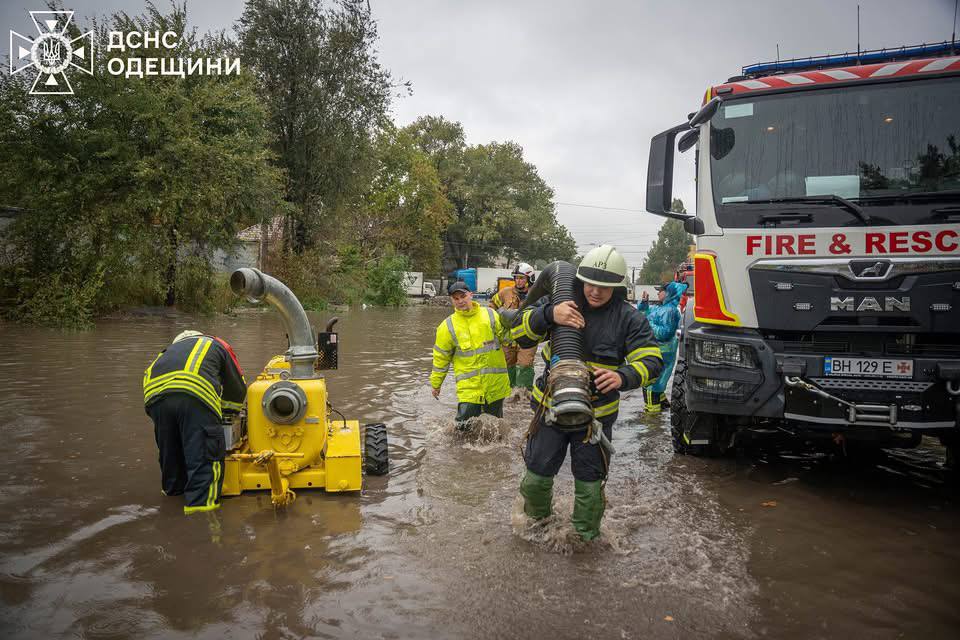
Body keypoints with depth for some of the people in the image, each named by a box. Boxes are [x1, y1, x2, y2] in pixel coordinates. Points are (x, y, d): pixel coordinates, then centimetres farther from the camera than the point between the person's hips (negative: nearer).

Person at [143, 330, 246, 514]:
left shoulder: (170, 350, 42)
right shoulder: (217, 345, 32)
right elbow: (237, 387, 33)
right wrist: (227, 409, 52)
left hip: (154, 395, 5)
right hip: (195, 395, -5)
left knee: (170, 449, 25)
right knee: (205, 456, 1)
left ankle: (174, 488, 43)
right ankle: (200, 502, -6)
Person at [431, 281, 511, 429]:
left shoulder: (490, 314, 2)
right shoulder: (447, 326, -1)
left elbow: (506, 335, 7)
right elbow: (441, 357, 4)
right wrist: (436, 384, 9)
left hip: (495, 382, 2)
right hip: (468, 385, -2)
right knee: (465, 427, -10)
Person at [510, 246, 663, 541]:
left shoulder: (629, 318, -8)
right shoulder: (563, 303, -7)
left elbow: (651, 360, -14)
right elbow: (519, 331, -11)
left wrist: (623, 377, -35)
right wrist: (549, 315, -31)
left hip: (597, 414, -1)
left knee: (589, 483, 13)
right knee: (537, 475, 11)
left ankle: (586, 537, 37)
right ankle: (536, 524, 41)